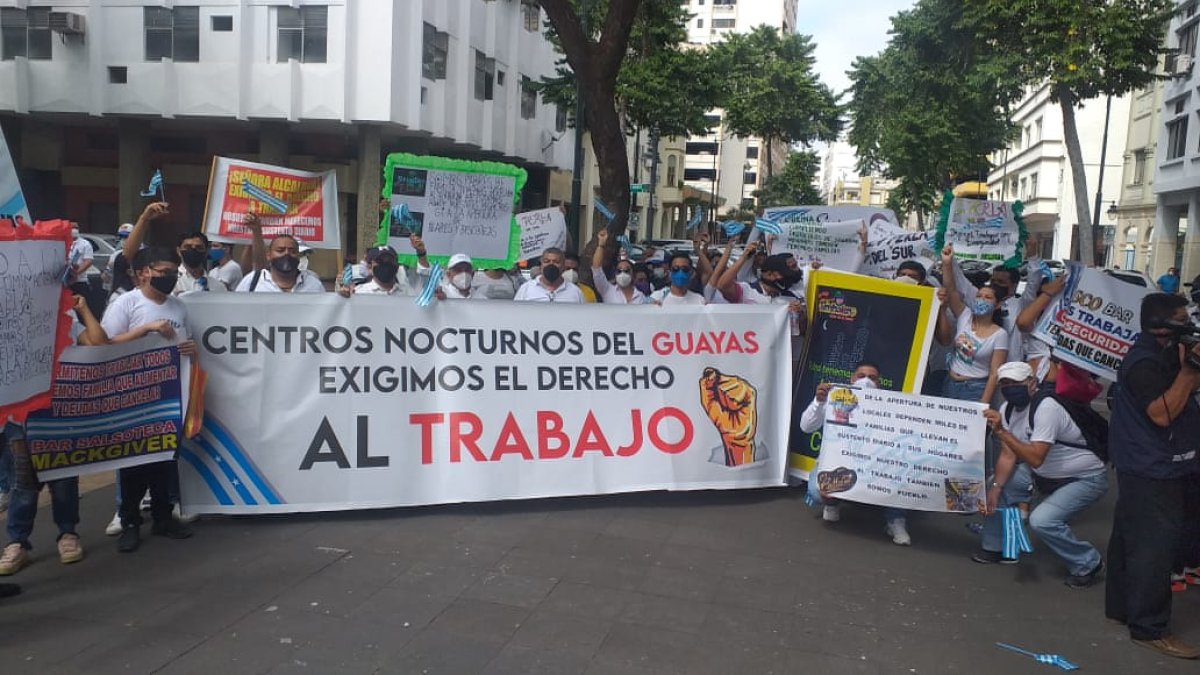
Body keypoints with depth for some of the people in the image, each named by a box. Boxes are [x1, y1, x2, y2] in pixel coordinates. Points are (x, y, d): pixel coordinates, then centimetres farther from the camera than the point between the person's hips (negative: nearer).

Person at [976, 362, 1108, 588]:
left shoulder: (1046, 408, -28)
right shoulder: (1007, 409, -4)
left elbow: (1036, 459, -36)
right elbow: (1008, 455, -3)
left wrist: (1001, 431, -40)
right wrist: (995, 489, -13)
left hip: (1085, 478, -8)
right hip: (1047, 475, 9)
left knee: (1041, 520, -24)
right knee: (996, 482, 2)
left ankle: (1088, 565, 0)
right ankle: (995, 548, 17)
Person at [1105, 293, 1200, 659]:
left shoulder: (1161, 355, 14)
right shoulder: (1144, 362, -19)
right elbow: (1162, 412, -25)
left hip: (1152, 468, 11)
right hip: (1152, 471, -11)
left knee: (1130, 539, 17)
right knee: (1155, 546, -8)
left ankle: (1121, 605, 29)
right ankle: (1149, 629, -2)